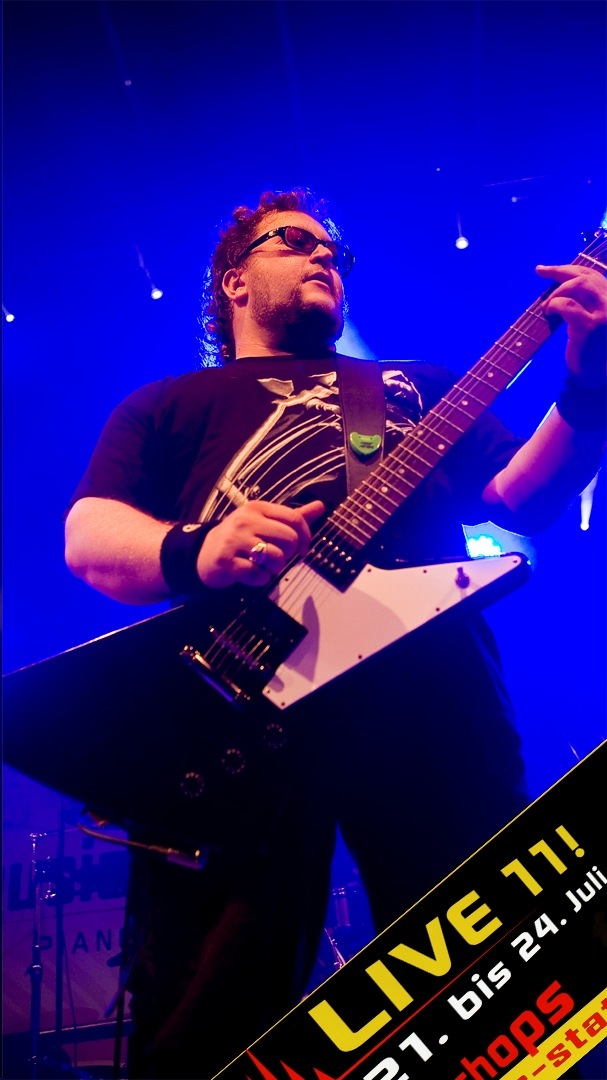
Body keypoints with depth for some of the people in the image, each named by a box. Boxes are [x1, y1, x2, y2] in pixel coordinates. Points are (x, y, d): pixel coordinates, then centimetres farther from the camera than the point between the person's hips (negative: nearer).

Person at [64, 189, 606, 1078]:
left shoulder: (415, 387, 33)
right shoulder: (167, 406, 25)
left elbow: (523, 500, 23)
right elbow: (88, 536, 9)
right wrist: (198, 553, -13)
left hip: (429, 683, 2)